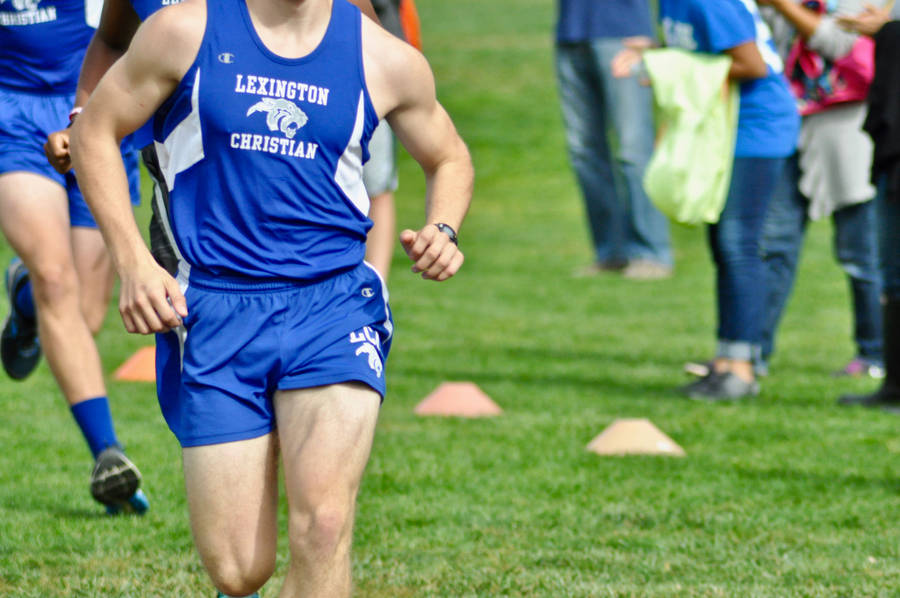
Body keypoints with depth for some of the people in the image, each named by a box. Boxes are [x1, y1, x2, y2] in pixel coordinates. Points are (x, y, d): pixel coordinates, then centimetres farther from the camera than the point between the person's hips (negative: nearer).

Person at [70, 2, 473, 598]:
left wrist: (442, 231, -1)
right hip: (214, 316, 0)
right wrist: (133, 261, -3)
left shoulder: (386, 61, 3)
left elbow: (449, 158, 21)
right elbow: (94, 131, 9)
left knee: (323, 523, -22)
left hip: (332, 305, 0)